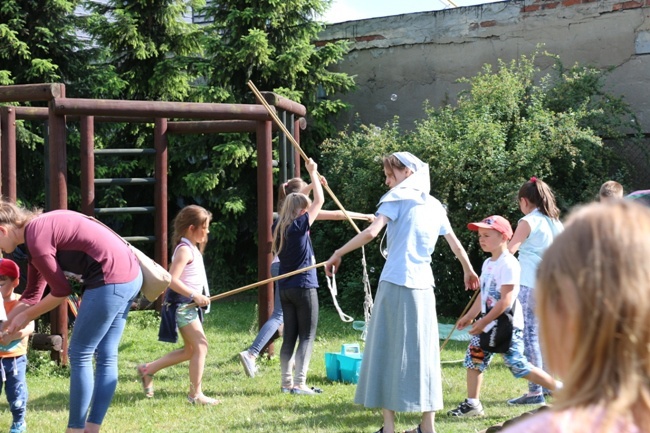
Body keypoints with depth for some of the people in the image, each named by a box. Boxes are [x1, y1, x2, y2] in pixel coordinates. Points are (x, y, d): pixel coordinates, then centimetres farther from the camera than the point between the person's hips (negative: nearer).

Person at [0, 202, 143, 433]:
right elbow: (32, 295, 24)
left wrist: (26, 316, 7)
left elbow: (61, 291, -6)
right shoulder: (40, 228, 17)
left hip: (110, 281, -10)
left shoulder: (36, 239, -13)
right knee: (106, 357, 12)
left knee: (79, 355, 1)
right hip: (130, 276, 10)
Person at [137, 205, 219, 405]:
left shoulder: (193, 249, 15)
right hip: (181, 304, -10)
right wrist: (194, 295, -26)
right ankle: (195, 394, -7)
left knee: (191, 350, 13)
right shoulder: (184, 250, -15)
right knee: (201, 344, -11)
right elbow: (172, 280, -25)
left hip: (189, 304, 10)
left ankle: (148, 369, 22)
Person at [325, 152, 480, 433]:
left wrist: (338, 254, -8)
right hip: (423, 286, 5)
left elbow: (371, 232, -15)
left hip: (395, 283, -5)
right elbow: (456, 245, 22)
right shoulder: (435, 206, 15)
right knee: (421, 351, 8)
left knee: (386, 350, 1)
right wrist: (469, 272, 39)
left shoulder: (398, 198, -2)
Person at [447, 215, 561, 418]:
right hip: (488, 323, 9)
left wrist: (483, 321, -22)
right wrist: (470, 316, 17)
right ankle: (472, 404, 13)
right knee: (473, 359, 6)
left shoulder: (508, 264, -17)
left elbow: (506, 300, -21)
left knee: (517, 365, -7)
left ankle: (559, 389, 5)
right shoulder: (488, 263, 13)